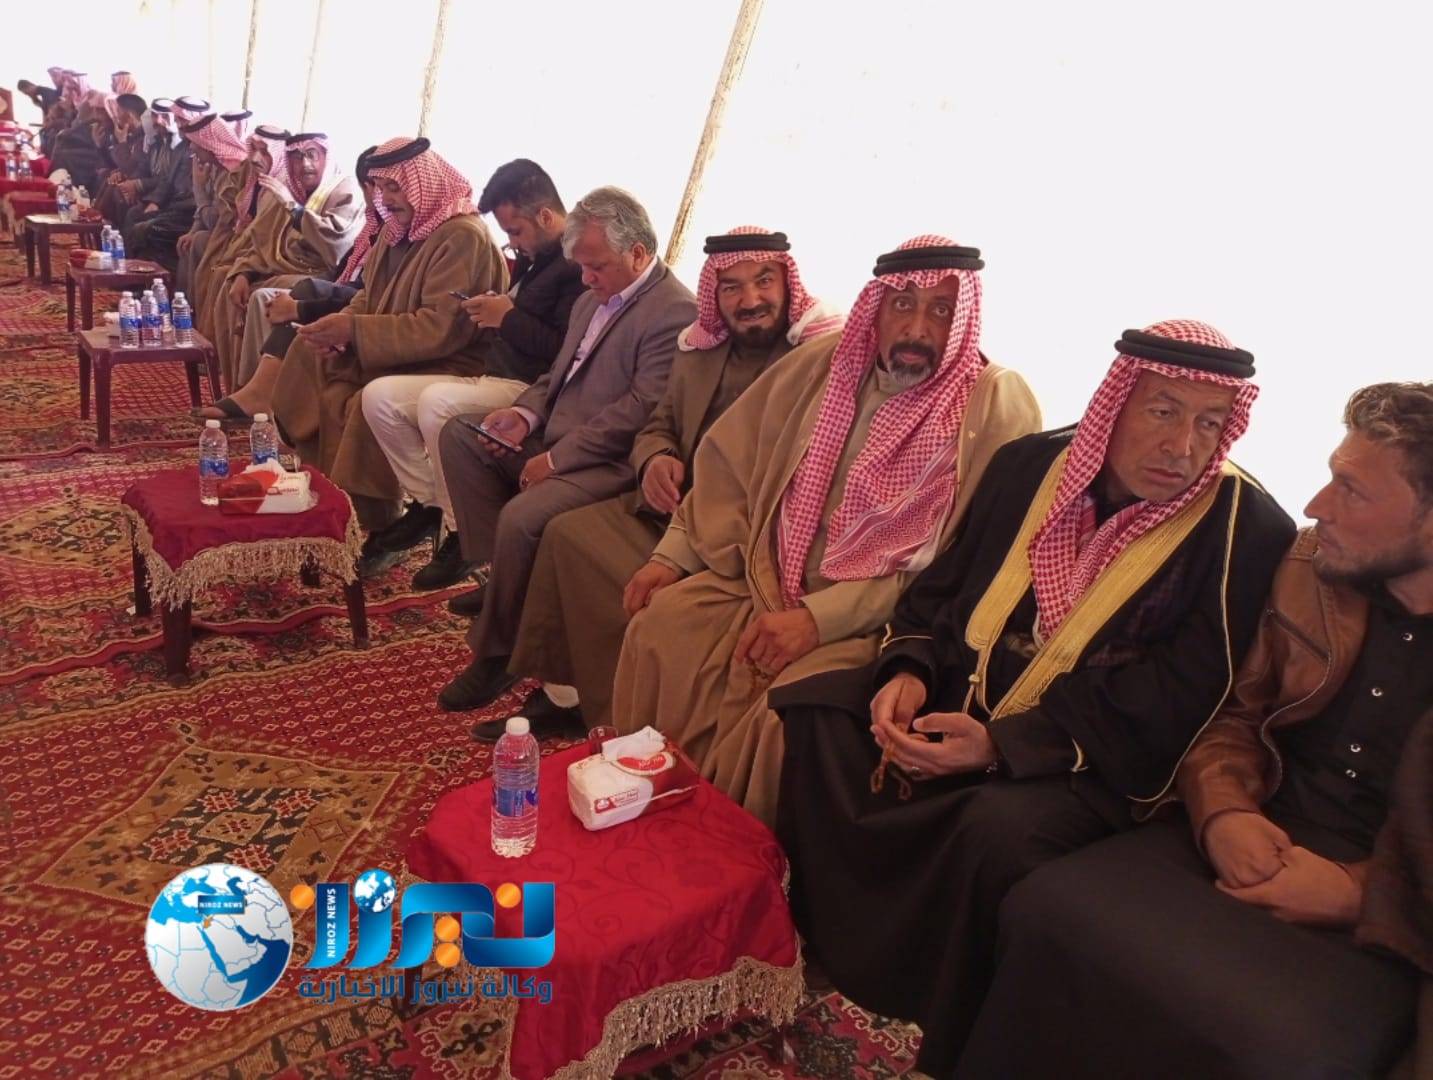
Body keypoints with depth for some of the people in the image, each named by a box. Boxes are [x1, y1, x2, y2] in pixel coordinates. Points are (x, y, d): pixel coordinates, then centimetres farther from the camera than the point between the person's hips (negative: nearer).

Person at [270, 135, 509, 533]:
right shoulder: (401, 226, 9)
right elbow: (371, 294, 17)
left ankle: (367, 521, -12)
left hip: (447, 364, -10)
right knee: (308, 354, 3)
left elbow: (441, 328, -28)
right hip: (396, 354, 10)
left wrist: (355, 330, -25)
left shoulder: (463, 236, -20)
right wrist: (341, 328, -6)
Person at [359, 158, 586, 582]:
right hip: (491, 379, 10)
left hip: (529, 389, -10)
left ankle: (461, 532, -18)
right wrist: (492, 312, 8)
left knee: (437, 401, -33)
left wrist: (508, 317, -13)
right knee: (379, 395, 1)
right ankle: (427, 503, 6)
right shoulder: (533, 256, 17)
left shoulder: (579, 264, -14)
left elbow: (566, 352, -24)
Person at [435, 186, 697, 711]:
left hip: (609, 460, -10)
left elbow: (639, 410, -22)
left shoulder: (675, 312, -16)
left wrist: (555, 458, -20)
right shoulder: (594, 299, 13)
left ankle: (495, 651, -8)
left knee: (522, 515, -30)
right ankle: (499, 574, 8)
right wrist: (526, 412, -1)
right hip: (557, 434, 10)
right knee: (458, 433, 7)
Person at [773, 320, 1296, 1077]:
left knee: (997, 828, -35)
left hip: (1091, 762, -5)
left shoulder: (1248, 531, -11)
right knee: (810, 711, -14)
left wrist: (1001, 746, -25)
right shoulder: (1031, 463, 4)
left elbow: (1170, 711, -16)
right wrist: (908, 670, -9)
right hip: (959, 696, 5)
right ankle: (802, 949, 1)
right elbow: (943, 584, 12)